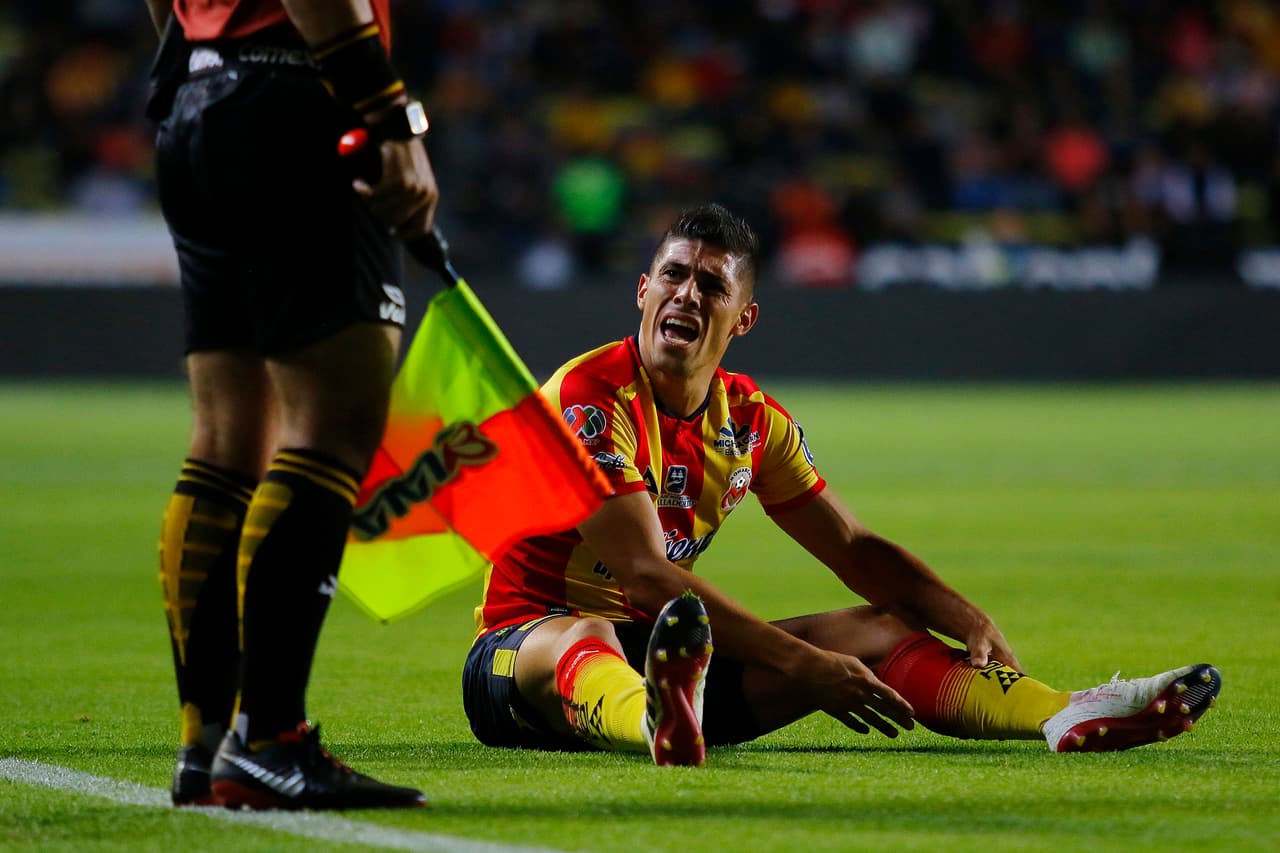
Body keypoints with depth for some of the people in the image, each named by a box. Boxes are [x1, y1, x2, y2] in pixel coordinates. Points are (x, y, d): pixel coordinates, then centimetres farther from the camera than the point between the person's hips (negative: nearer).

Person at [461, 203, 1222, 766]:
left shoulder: (752, 418, 6)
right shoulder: (589, 398, -17)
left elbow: (856, 549, 13)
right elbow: (647, 574, -26)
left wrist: (975, 624, -4)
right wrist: (804, 666, -31)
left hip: (671, 650, 7)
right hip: (524, 646, -7)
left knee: (880, 629, -3)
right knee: (584, 639, -43)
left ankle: (1069, 716, -27)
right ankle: (660, 724, -81)